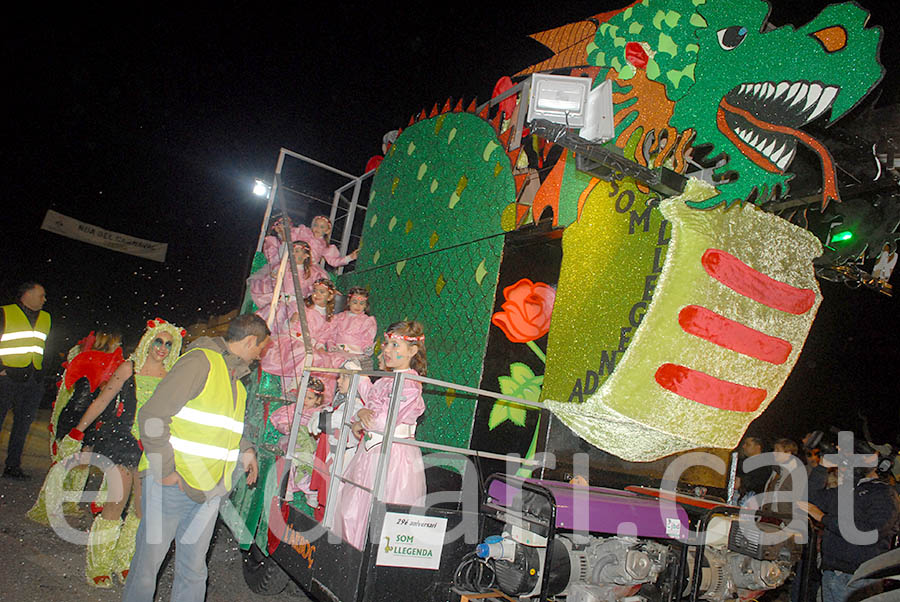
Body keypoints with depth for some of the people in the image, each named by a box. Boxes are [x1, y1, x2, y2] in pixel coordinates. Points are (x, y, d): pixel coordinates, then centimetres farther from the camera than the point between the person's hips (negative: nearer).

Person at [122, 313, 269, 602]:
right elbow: (153, 415, -18)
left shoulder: (236, 376, 15)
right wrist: (165, 470, -19)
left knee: (193, 570, 13)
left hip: (208, 491, 8)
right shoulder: (200, 361, -13)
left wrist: (245, 450, 8)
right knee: (148, 562, 7)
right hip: (170, 483, -7)